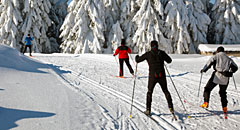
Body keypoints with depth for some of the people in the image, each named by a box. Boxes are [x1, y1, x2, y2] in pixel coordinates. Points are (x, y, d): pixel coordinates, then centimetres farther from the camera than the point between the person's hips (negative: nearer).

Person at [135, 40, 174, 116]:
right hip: (162, 75, 1)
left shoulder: (148, 54, -1)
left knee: (149, 92, 16)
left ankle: (148, 110, 10)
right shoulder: (162, 53, 3)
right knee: (165, 91, 19)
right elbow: (169, 61, 14)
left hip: (153, 76, -1)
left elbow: (138, 60, 4)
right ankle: (171, 108, 12)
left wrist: (137, 57, 28)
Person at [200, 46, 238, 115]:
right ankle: (224, 107, 15)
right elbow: (235, 67, 15)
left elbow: (209, 64, -7)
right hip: (225, 78, 4)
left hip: (216, 76, -4)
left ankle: (206, 103, -1)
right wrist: (230, 72, 32)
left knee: (207, 89, 10)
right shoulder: (228, 59, 15)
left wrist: (203, 70, 7)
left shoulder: (215, 56, 5)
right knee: (223, 92, 19)